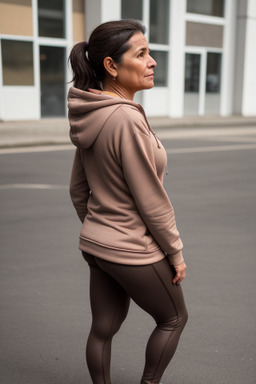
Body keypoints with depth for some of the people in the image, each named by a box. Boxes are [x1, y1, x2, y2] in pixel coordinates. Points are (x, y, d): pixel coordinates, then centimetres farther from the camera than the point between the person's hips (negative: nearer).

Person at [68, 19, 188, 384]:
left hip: (98, 245, 8)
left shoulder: (91, 117, 1)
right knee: (174, 318, 17)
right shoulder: (126, 119, -27)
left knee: (103, 327, 19)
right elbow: (151, 201, -22)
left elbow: (78, 190, 9)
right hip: (134, 251, -7)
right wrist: (175, 252, -10)